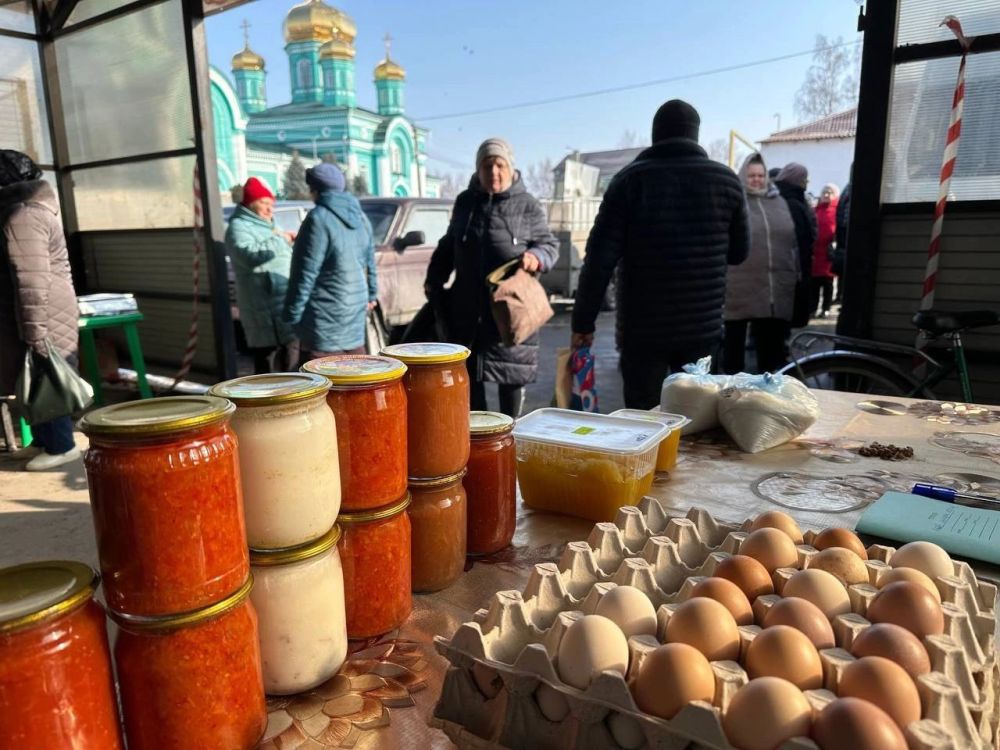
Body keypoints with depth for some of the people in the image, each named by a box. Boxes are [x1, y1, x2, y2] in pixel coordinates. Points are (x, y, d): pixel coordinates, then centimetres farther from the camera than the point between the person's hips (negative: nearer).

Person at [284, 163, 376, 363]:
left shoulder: (319, 218, -15)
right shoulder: (359, 216, 8)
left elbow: (306, 272, -16)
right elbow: (370, 262, 16)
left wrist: (292, 313, -10)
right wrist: (371, 294, 28)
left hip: (326, 317, -8)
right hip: (356, 308, 8)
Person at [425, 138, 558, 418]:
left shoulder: (527, 205, 1)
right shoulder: (465, 201, 12)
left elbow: (550, 245, 2)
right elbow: (448, 245, 21)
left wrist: (536, 257, -19)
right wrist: (434, 279, 14)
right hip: (467, 307, 4)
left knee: (511, 373, 6)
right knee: (469, 372, 9)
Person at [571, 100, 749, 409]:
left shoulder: (630, 179, -4)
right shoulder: (727, 180, 3)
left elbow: (600, 256, -9)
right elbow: (738, 252, 12)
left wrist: (583, 322, -4)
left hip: (642, 326, -2)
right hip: (703, 326, 2)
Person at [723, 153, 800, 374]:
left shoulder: (779, 202, 15)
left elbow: (792, 242, 18)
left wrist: (795, 273, 14)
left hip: (776, 288, 4)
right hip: (740, 286, -4)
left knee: (771, 342, 10)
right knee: (735, 339, 4)